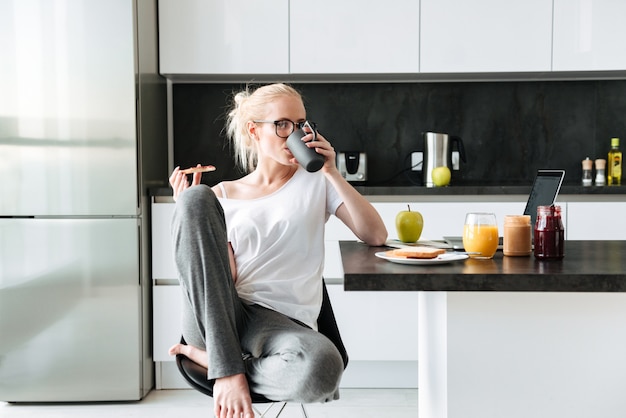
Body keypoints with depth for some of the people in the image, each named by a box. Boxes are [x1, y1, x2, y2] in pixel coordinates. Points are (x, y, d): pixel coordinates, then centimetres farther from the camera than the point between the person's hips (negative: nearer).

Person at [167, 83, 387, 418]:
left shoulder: (316, 183, 14)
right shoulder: (224, 195, 16)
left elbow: (375, 236, 1)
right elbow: (222, 275, 8)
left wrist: (332, 173, -5)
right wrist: (188, 211, -2)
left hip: (283, 321, -1)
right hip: (215, 319, 1)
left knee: (322, 368, -39)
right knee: (197, 198, -20)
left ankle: (210, 357, -8)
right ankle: (228, 367, -22)